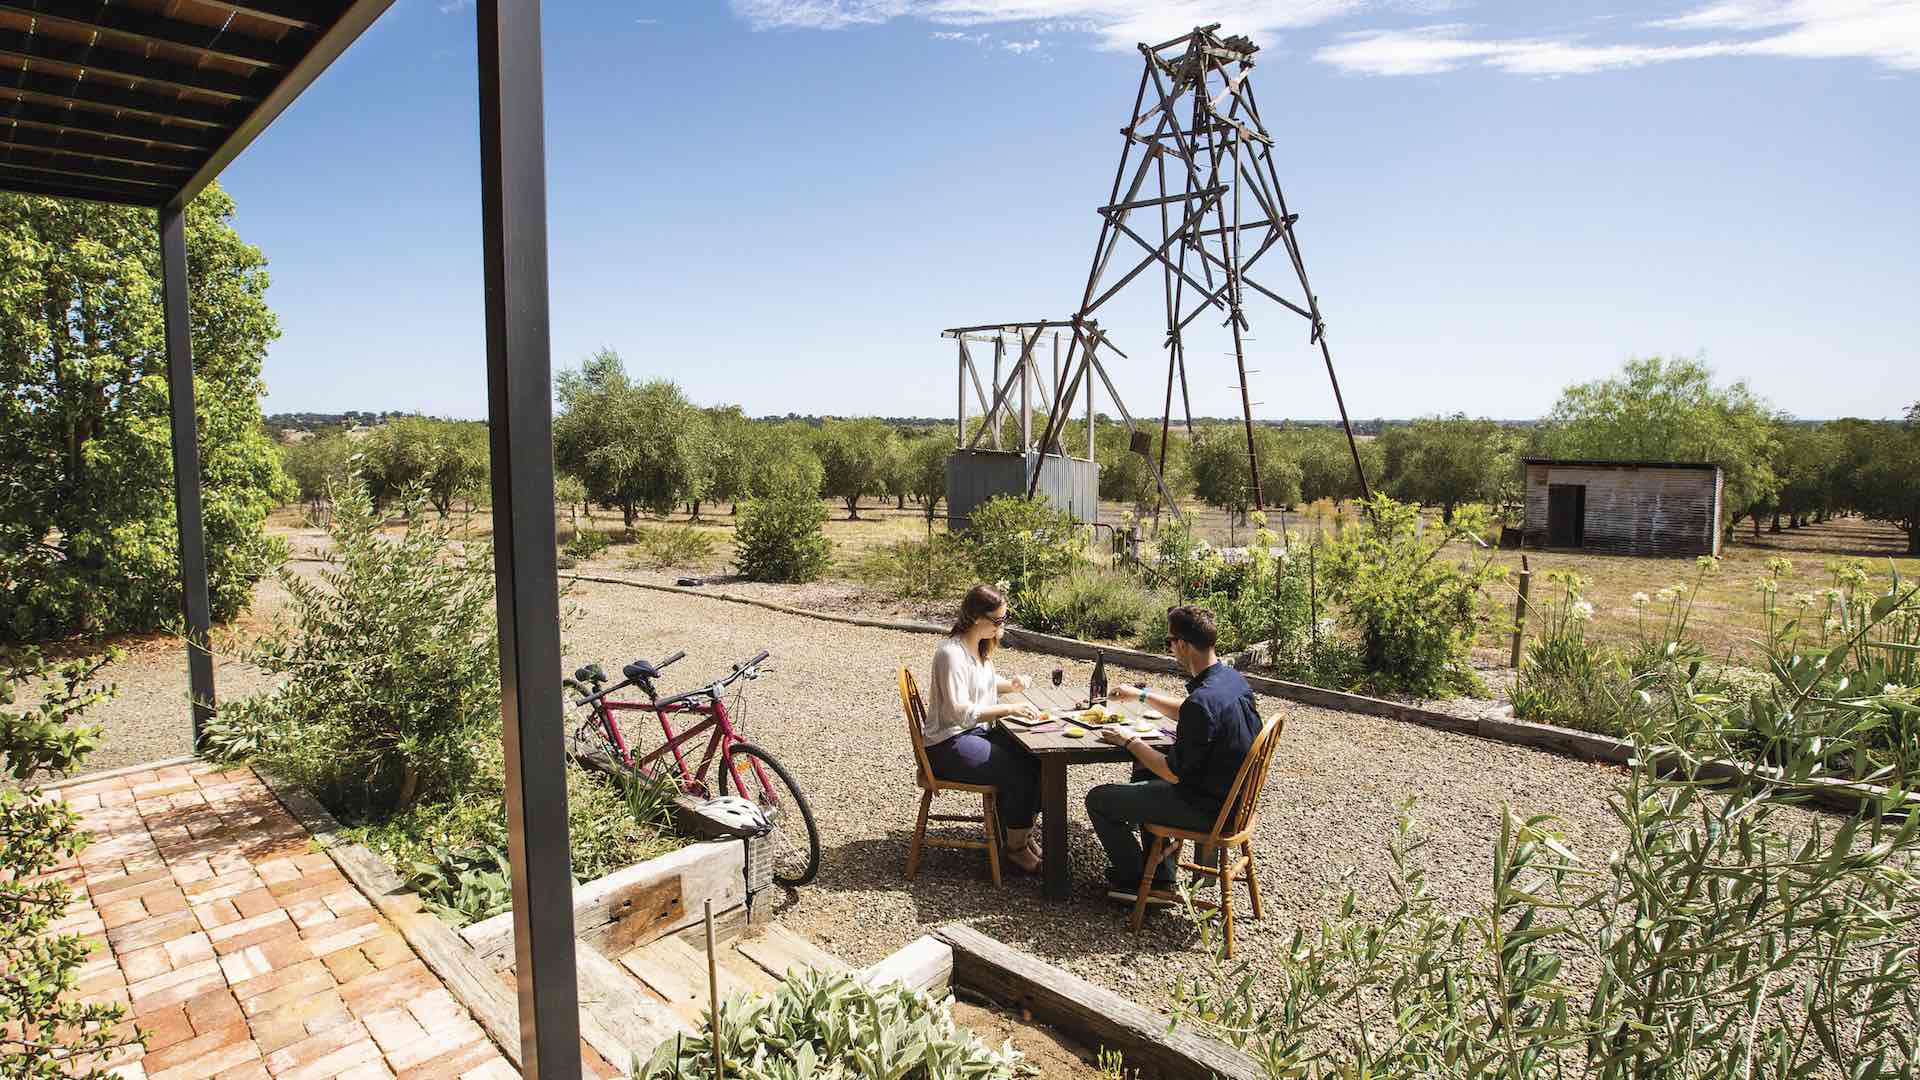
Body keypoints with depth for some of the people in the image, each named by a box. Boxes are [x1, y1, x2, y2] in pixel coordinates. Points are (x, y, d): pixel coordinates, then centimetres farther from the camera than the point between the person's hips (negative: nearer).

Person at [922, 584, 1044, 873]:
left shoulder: (982, 646, 6)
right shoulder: (951, 653, -23)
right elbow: (960, 712, -28)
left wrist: (1010, 685, 4)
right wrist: (1008, 709, -31)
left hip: (979, 731, 9)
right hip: (949, 743, -9)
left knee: (1036, 760, -5)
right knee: (1019, 773, -19)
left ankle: (1024, 829, 12)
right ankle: (1016, 847, 1)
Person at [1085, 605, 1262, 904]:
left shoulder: (1202, 701, -32)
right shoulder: (1232, 678, -2)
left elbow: (1175, 773, -21)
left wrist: (1129, 741, -8)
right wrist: (1141, 695, 19)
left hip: (1206, 808, -9)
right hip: (1231, 793, 9)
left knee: (1097, 799, 1)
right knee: (1144, 770, 31)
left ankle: (1137, 882, 19)